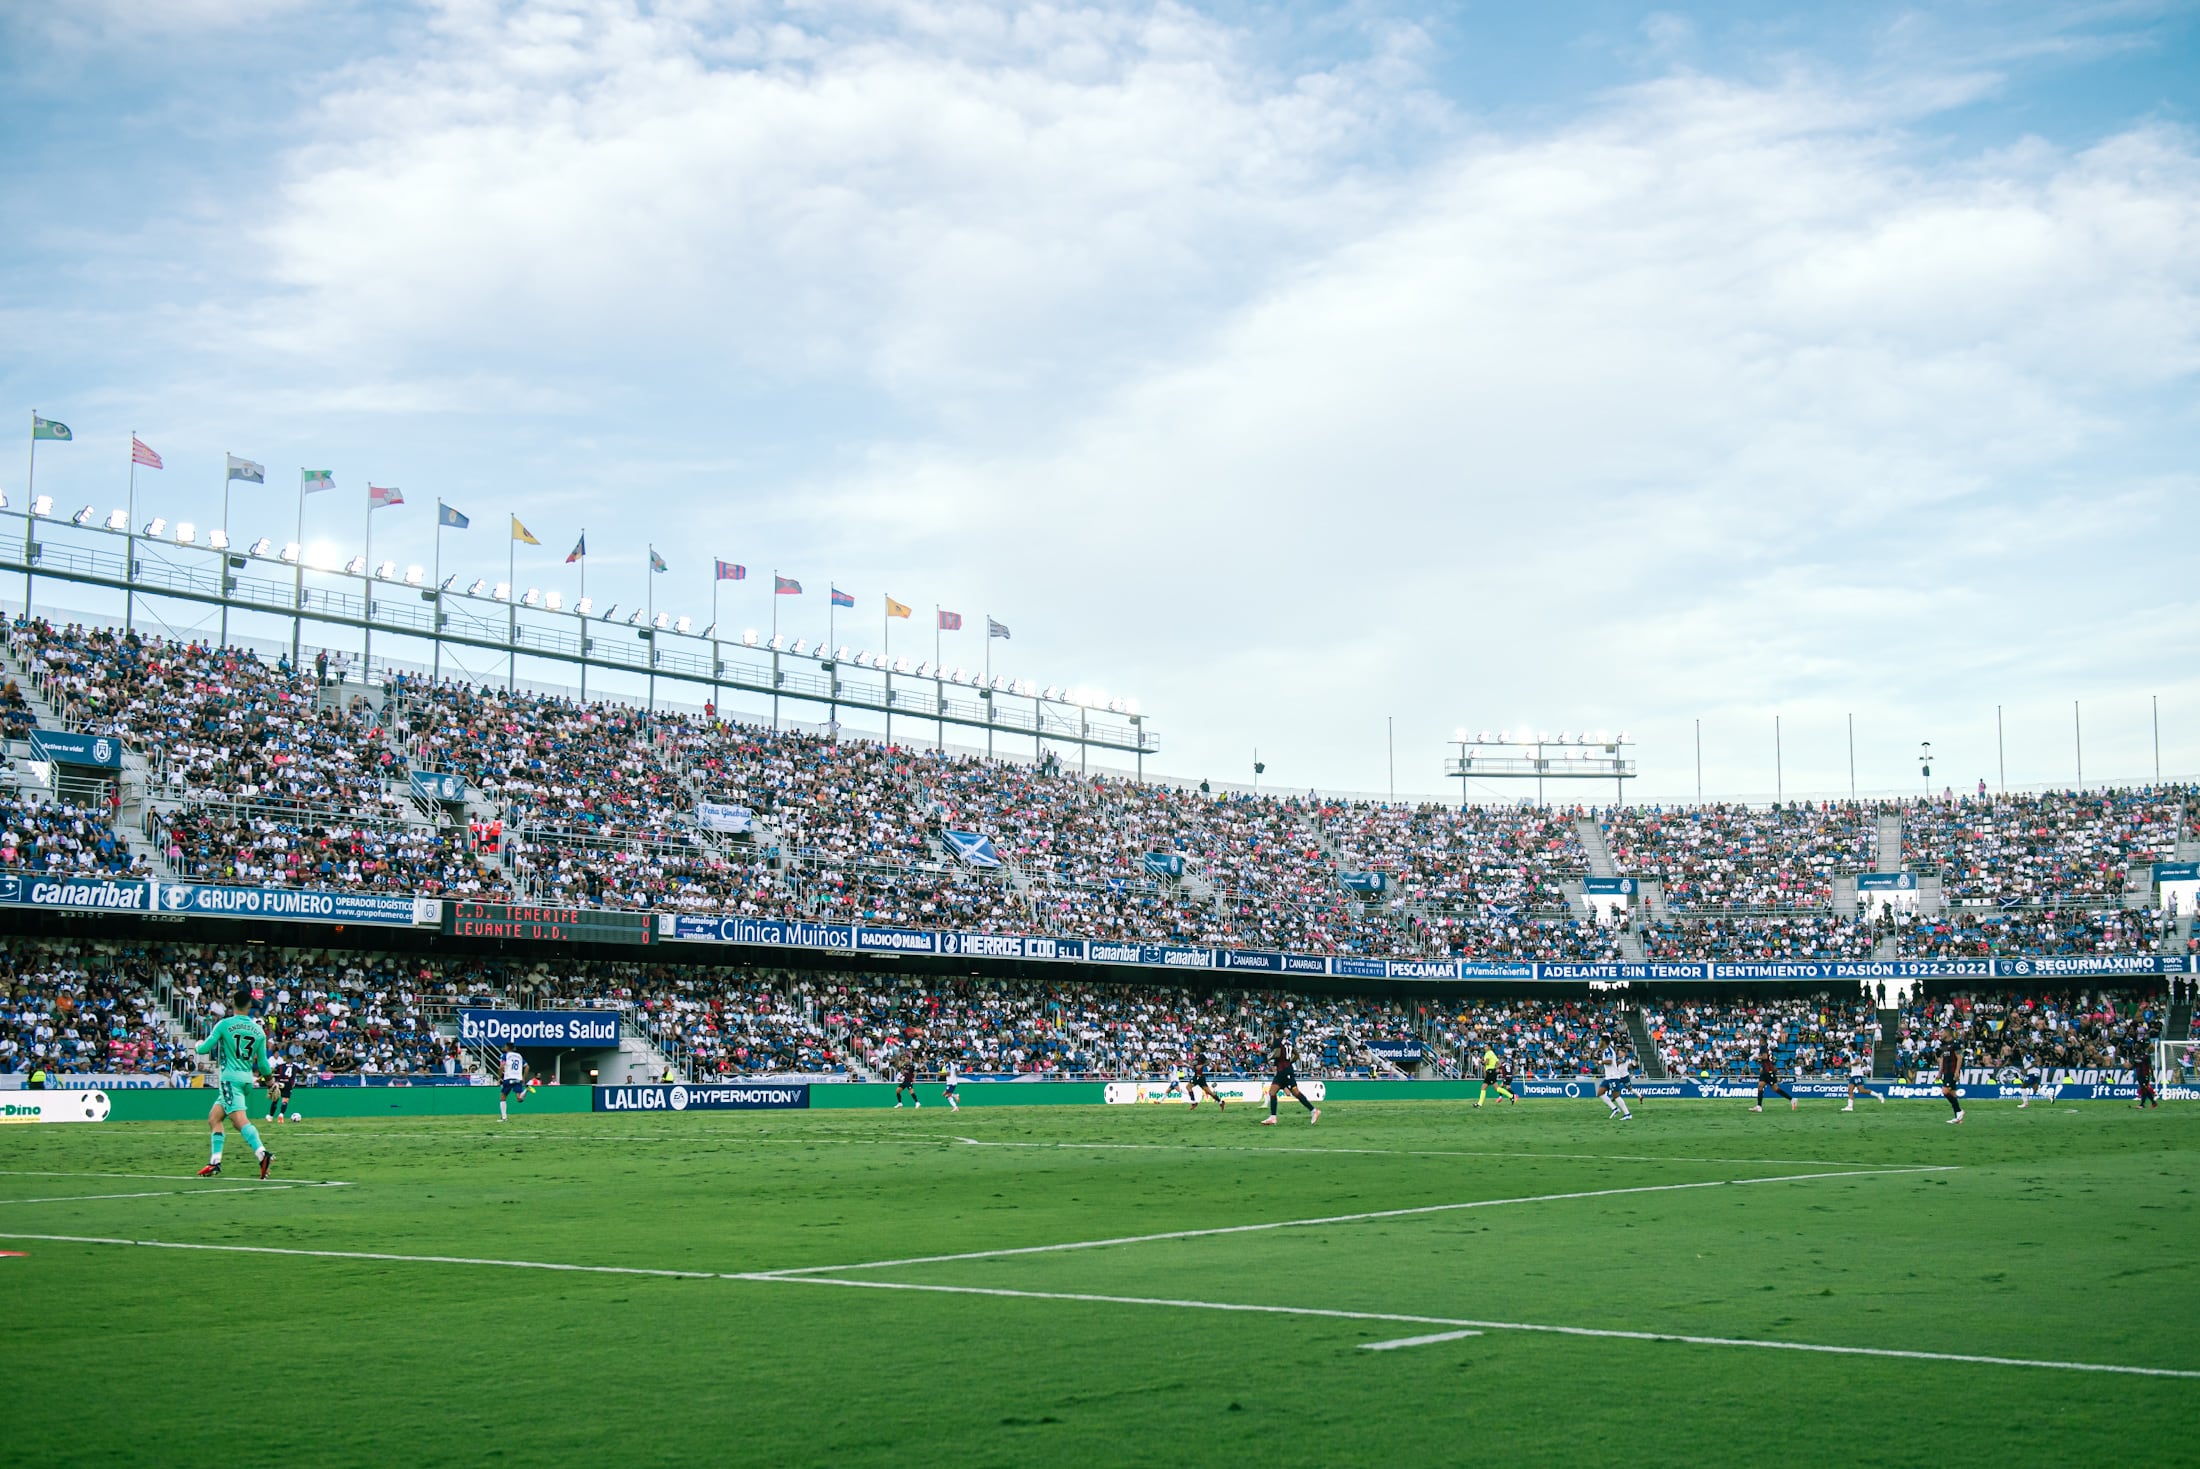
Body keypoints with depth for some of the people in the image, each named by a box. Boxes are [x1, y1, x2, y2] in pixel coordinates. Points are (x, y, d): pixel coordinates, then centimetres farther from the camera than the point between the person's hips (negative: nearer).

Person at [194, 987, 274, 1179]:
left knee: (240, 1119, -20)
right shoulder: (258, 1030, 9)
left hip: (230, 1078, -6)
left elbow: (204, 1049, -1)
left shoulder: (224, 1024, -4)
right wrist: (266, 1073, 33)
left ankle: (262, 1154, -39)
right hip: (247, 1079, 6)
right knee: (214, 1118, 17)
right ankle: (215, 1161, 11)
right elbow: (263, 1063, 12)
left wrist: (198, 1044, 23)